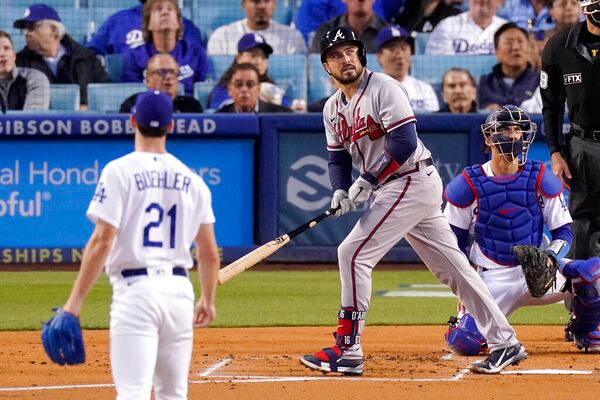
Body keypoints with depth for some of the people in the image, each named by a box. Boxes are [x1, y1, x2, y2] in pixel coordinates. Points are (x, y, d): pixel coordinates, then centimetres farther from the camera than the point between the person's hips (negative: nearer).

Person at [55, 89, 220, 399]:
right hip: (180, 290, 5)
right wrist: (208, 300, 27)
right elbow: (209, 252, 12)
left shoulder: (120, 171, -4)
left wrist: (75, 300, -8)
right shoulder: (191, 179, 10)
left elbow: (102, 241, -11)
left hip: (136, 290, -5)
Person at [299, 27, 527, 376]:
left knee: (353, 254, -13)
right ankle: (505, 343, 11)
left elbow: (405, 143, -21)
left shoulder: (383, 88, -13)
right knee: (452, 265, 9)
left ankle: (347, 350, -10)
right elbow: (338, 157, 15)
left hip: (413, 181, -9)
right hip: (392, 190, 9)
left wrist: (367, 181, -20)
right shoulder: (333, 108, 13)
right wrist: (340, 191, -5)